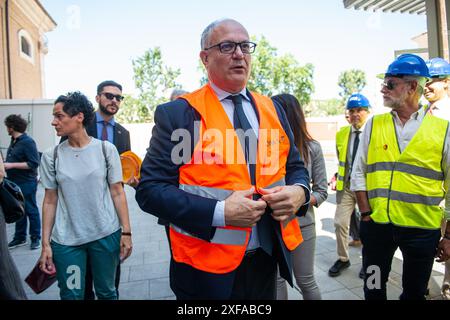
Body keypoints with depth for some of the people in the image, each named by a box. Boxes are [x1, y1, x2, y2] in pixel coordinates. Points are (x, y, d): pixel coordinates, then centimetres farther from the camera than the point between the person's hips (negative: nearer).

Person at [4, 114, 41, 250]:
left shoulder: (28, 142, -15)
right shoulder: (14, 141, 9)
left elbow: (33, 163, -21)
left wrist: (11, 165, -21)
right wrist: (5, 163, 4)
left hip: (26, 184, -8)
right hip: (14, 183, 8)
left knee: (31, 211, 4)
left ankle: (35, 238, 15)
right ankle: (20, 237, 27)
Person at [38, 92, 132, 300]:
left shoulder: (106, 149, -4)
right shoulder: (51, 156, 0)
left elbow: (117, 193, -2)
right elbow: (50, 201, 4)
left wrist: (126, 232, -5)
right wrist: (45, 243, 2)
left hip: (106, 235, -1)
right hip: (65, 240, 1)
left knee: (107, 292, 13)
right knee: (71, 294, 10)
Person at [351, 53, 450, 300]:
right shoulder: (374, 124, 2)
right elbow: (358, 173, 4)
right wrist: (366, 215, -2)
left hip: (423, 229, -1)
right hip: (376, 224, 1)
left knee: (414, 292, 17)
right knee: (373, 288, 16)